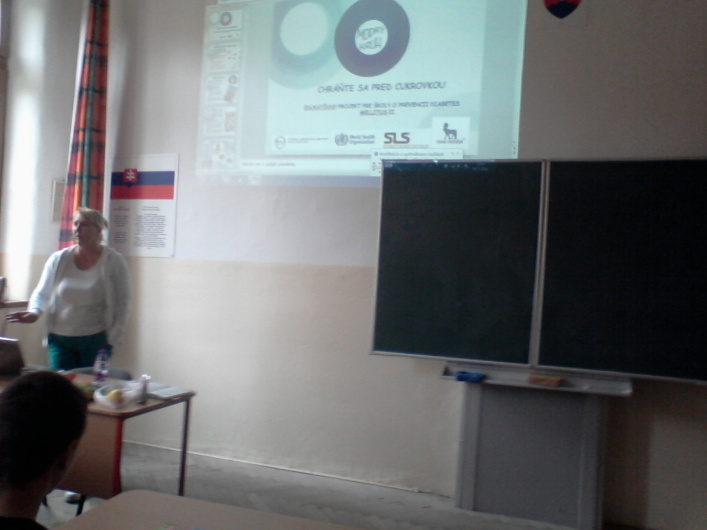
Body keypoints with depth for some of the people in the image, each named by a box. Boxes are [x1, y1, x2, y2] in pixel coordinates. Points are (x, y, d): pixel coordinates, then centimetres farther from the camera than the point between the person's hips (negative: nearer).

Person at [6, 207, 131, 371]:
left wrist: (112, 339, -5)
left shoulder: (114, 261, -4)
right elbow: (42, 294, 11)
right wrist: (34, 312, -10)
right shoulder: (58, 259, 2)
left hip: (96, 340, -2)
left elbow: (122, 304, -1)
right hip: (60, 340, 2)